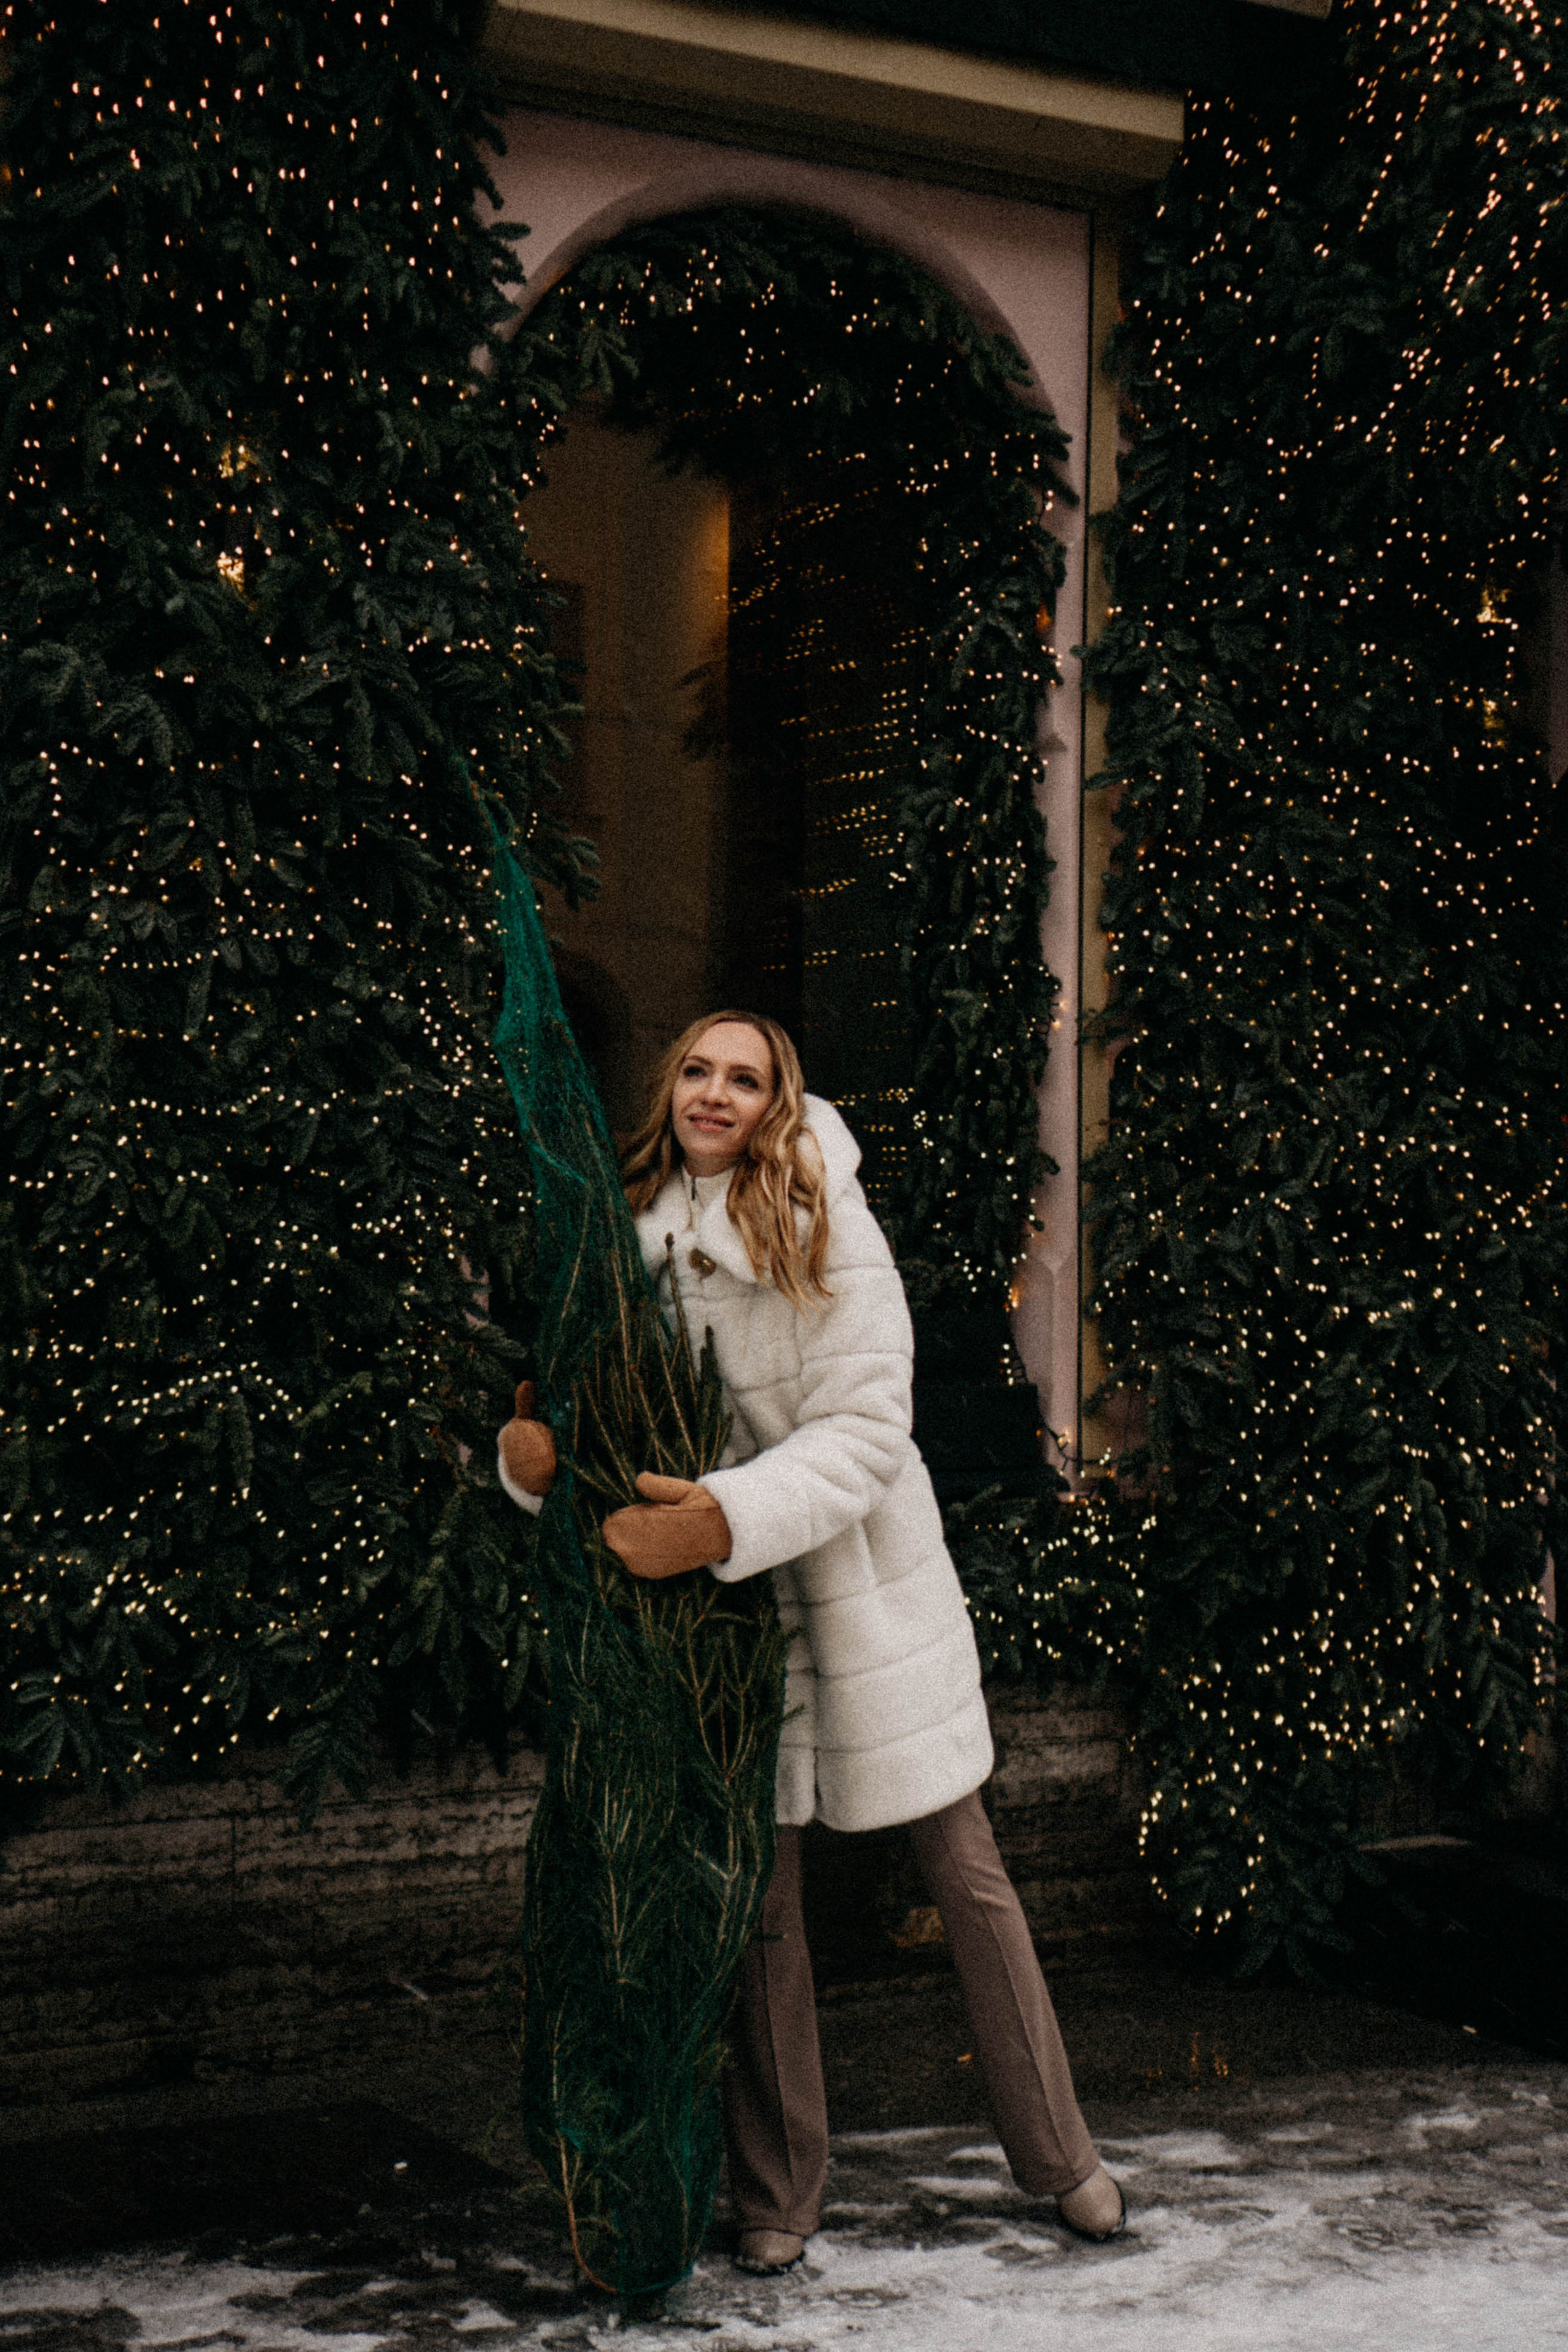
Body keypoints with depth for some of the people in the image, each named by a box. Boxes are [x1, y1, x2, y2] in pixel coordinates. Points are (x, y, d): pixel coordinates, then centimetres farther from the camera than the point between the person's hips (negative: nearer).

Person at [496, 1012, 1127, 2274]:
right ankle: (779, 2193, 23)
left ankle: (1059, 2155, 24)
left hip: (872, 1594, -2)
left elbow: (866, 1431, -19)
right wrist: (527, 1451, -22)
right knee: (761, 1900, 7)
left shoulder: (831, 1236, -11)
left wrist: (726, 1522, -33)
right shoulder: (632, 1243, 0)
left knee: (970, 1876, 9)